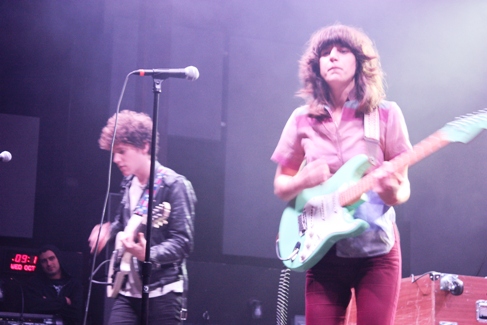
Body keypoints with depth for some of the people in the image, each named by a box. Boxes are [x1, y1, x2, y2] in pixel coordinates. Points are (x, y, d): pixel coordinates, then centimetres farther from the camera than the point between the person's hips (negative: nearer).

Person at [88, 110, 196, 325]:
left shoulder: (174, 185, -12)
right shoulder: (129, 184, 11)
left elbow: (183, 242, -18)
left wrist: (149, 254, -33)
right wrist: (110, 230, 8)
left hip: (161, 292, -7)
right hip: (128, 291, 7)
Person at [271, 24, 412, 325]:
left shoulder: (386, 114, -2)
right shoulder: (303, 119, 4)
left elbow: (404, 188, 0)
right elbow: (280, 187, 11)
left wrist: (393, 192, -24)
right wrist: (303, 181, -12)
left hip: (376, 249, -2)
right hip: (324, 251, 2)